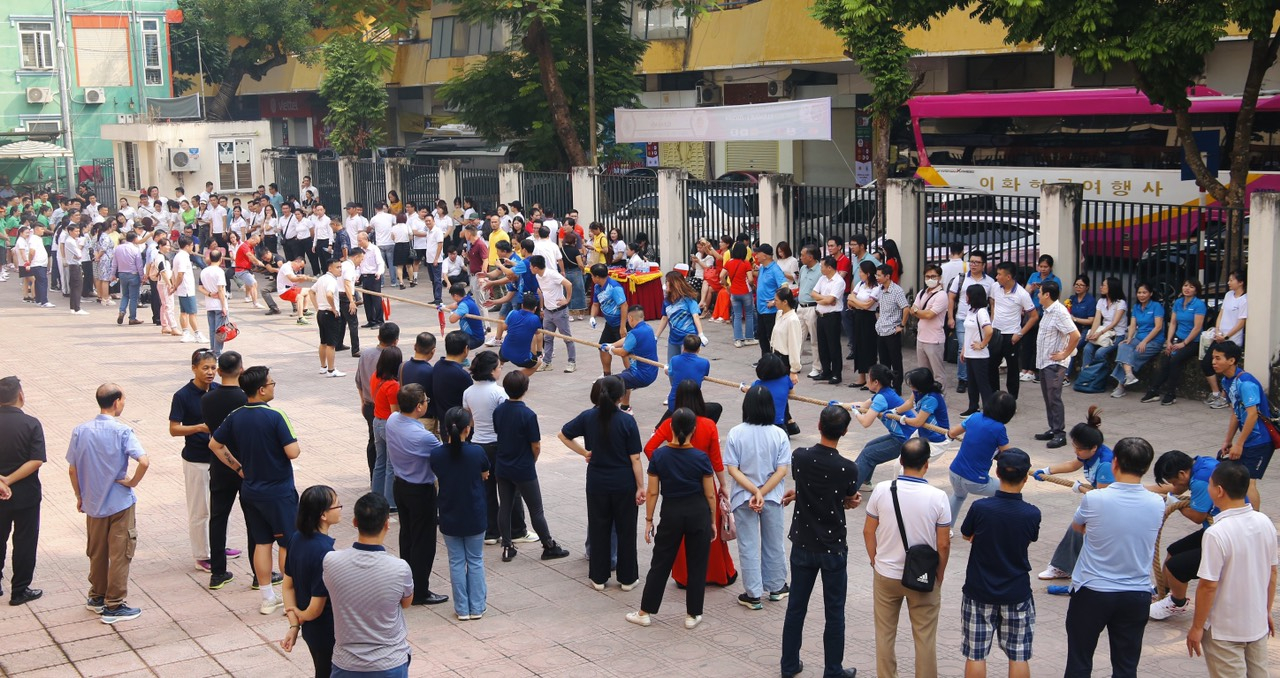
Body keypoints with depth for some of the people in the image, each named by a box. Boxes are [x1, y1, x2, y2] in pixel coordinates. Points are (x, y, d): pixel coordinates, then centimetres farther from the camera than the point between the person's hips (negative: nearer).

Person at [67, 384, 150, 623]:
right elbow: (144, 462, -29)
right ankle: (114, 606, 9)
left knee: (97, 552, 20)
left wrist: (80, 497, 15)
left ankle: (97, 597, 32)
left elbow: (72, 469, 2)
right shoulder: (122, 431, -17)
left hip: (93, 503, 5)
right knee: (120, 554, 5)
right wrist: (132, 482, -11)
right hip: (120, 502, -5)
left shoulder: (81, 431, -4)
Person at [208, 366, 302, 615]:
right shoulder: (275, 417, -20)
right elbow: (292, 452, -24)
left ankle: (268, 598, 18)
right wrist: (297, 446, -1)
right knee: (288, 544, 6)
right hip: (279, 492, -6)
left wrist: (238, 468, 14)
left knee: (262, 542, 13)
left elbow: (215, 445, 10)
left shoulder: (235, 417, 0)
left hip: (250, 490, 6)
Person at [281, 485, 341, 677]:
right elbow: (316, 609, -26)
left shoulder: (297, 538, -5)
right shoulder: (325, 553, -30)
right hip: (328, 633, -8)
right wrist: (300, 616, -6)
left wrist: (293, 625, 1)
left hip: (310, 631, 8)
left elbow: (287, 586, 2)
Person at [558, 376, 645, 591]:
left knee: (598, 529, 13)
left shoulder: (588, 417, -5)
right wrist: (640, 487, -6)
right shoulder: (627, 421, -14)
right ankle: (627, 578, 18)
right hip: (623, 484, -2)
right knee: (625, 530, 10)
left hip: (597, 482, 2)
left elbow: (563, 435, 6)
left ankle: (599, 577, 20)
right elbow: (635, 458, -12)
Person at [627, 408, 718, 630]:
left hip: (671, 513, 1)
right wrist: (713, 521, 9)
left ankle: (646, 612, 17)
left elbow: (652, 492, -6)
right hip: (699, 513, 0)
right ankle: (692, 615, 15)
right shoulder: (701, 458, -9)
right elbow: (710, 495, -4)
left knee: (661, 563, 10)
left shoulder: (659, 456, -9)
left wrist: (648, 520, 3)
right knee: (697, 565, 9)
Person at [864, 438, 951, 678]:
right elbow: (943, 545, -10)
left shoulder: (882, 490, -12)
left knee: (885, 634, 16)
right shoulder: (937, 497, -16)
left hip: (886, 575, 2)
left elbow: (868, 532, -3)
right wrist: (939, 577, 5)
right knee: (925, 638, 12)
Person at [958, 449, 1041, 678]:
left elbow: (966, 535, 1)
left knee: (975, 654, 9)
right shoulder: (1032, 514, -15)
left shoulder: (980, 508, -18)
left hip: (979, 593, -1)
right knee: (1018, 656, 12)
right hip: (1017, 594, 1)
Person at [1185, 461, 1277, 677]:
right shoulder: (1265, 522, -4)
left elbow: (1208, 586, -21)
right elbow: (1272, 572, 6)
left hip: (1225, 631, -6)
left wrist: (1197, 627, -10)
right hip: (1258, 625, 6)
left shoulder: (1216, 534, -25)